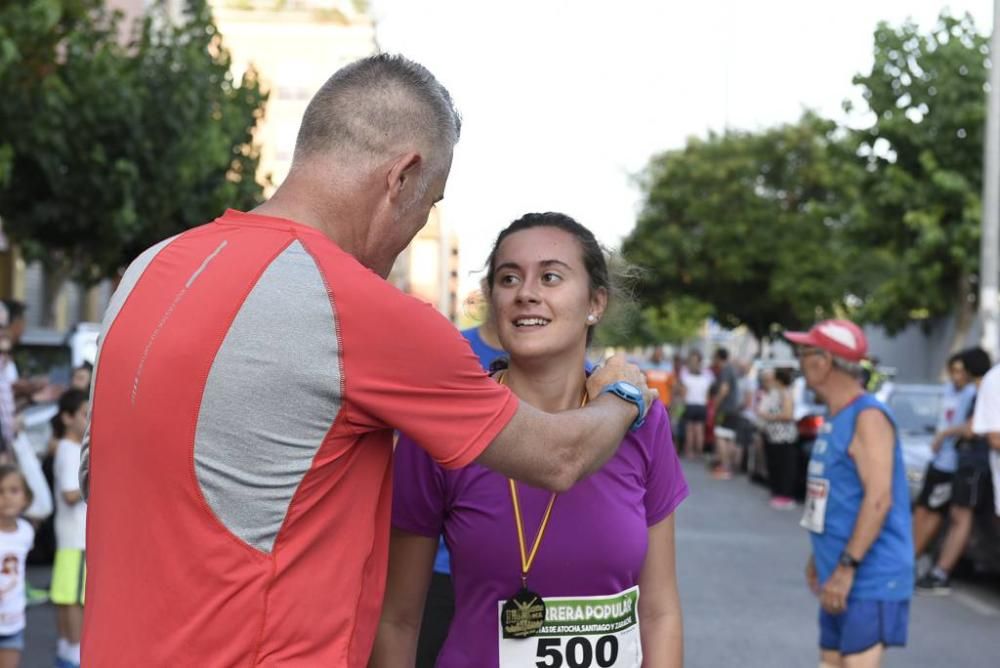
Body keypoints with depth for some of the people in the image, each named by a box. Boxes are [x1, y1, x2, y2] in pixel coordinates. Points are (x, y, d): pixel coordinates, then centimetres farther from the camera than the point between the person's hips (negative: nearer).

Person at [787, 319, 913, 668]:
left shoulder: (867, 417, -16)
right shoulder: (836, 417, 14)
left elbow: (878, 499, -23)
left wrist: (847, 567, -24)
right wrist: (821, 558, 19)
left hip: (871, 578, -10)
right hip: (840, 573, 10)